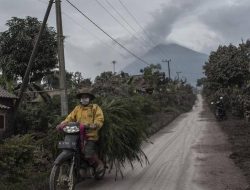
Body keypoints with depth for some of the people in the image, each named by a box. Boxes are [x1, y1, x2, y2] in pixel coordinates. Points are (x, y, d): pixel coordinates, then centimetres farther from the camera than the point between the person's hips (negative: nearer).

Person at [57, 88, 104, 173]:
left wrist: (95, 125, -26)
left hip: (90, 135, -5)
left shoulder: (95, 107, 6)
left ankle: (99, 162, 9)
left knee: (88, 153, -21)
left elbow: (100, 118, -6)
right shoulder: (77, 108, 20)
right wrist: (63, 123, -8)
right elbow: (71, 117, 10)